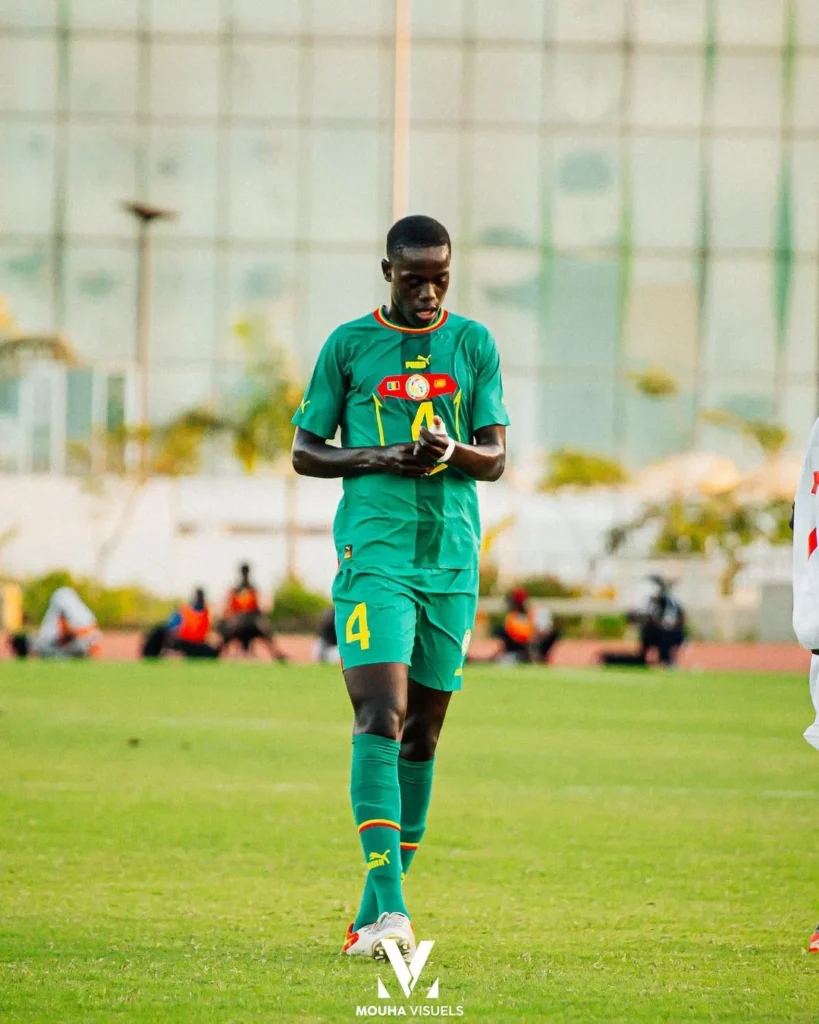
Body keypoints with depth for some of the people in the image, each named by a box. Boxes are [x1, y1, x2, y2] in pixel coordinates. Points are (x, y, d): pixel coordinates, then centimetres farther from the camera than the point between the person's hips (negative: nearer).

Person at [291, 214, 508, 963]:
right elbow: (305, 451, 7)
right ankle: (389, 909, -24)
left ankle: (376, 910, 15)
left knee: (422, 733, 6)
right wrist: (380, 458, -9)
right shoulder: (349, 345, 4)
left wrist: (452, 451, -16)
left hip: (452, 560, 3)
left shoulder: (474, 345, 9)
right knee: (380, 720, -17)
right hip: (374, 554, -3)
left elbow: (497, 459, 7)